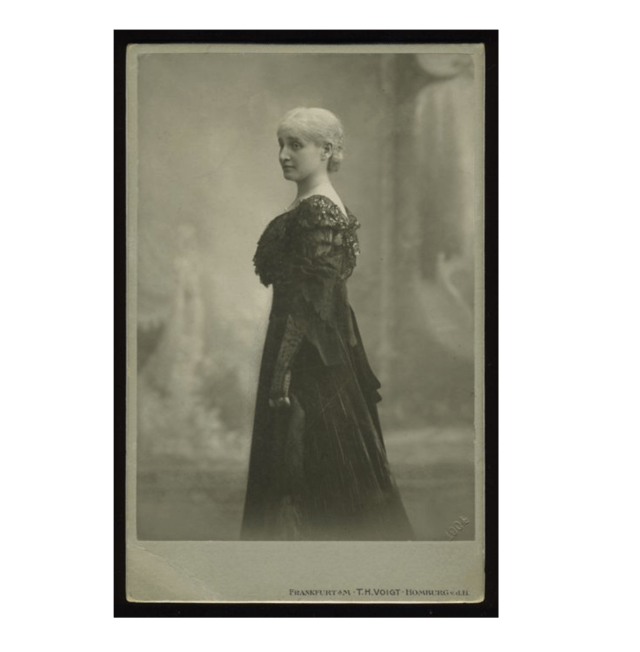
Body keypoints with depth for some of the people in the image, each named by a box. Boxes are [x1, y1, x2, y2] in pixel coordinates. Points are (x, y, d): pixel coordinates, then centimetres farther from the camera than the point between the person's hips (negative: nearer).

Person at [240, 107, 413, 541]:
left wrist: (283, 371, -21)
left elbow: (310, 300, -21)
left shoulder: (315, 212, -17)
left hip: (309, 358, -10)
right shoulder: (327, 207, 13)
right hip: (328, 361, 10)